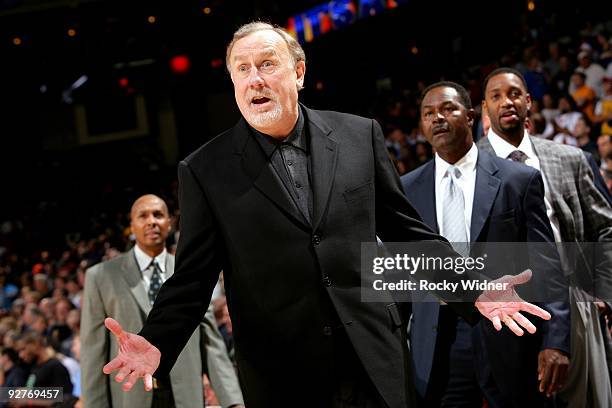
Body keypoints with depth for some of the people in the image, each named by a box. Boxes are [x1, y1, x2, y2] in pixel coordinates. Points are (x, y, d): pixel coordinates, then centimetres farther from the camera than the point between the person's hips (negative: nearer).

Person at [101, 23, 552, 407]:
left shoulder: (360, 135, 5)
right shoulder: (206, 170, -1)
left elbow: (406, 229, 10)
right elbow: (193, 276, -1)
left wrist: (473, 290, 2)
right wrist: (157, 343, -18)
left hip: (377, 364, 2)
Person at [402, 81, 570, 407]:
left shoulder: (520, 180, 3)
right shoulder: (406, 189, 9)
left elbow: (546, 266, -1)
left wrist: (555, 341, -10)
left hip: (508, 346, -1)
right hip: (436, 352, 2)